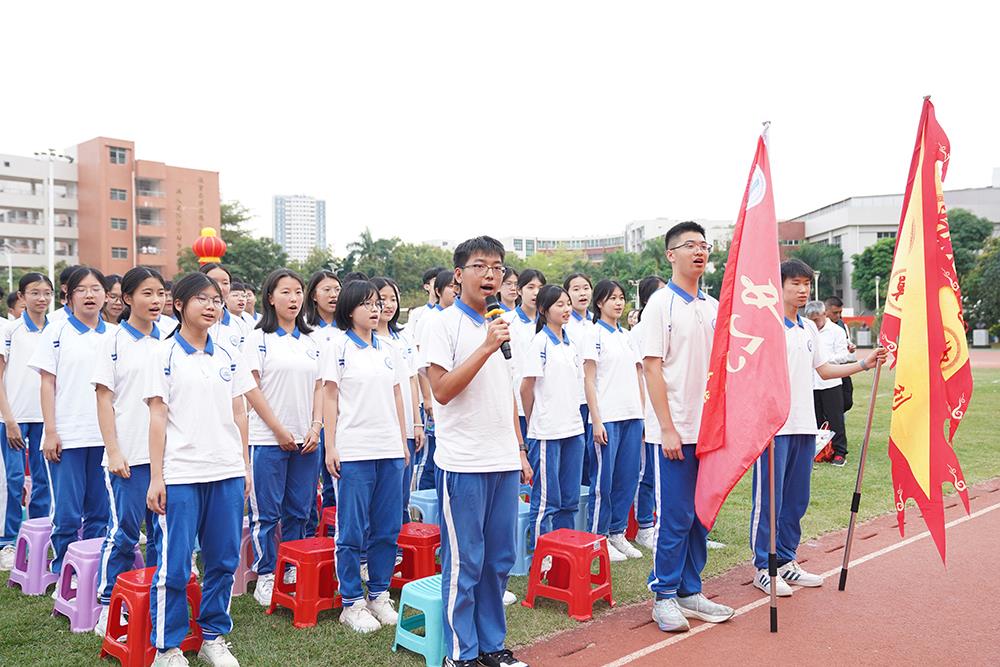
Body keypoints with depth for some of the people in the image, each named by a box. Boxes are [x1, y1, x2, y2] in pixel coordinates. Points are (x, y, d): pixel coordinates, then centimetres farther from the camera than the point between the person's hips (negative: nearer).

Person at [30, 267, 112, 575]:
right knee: (67, 514, -1)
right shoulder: (56, 332, 2)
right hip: (67, 437, -3)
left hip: (106, 436, 3)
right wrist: (50, 431, -7)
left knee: (100, 512, 8)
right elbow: (47, 383, -1)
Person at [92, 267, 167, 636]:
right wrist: (114, 451, -10)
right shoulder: (114, 342, -1)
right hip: (129, 454, -4)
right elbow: (104, 399, -4)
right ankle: (109, 605, 14)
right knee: (124, 531, 0)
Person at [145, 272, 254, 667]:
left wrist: (245, 466, 10)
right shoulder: (166, 354, -1)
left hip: (227, 472, 4)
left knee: (224, 560, 9)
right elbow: (158, 417, -3)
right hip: (180, 475, -4)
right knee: (174, 564, 0)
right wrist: (156, 476, -7)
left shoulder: (229, 357, 10)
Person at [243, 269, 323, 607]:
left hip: (306, 439, 5)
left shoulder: (311, 342, 12)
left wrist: (316, 427, -2)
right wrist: (279, 429, -11)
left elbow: (319, 387, 12)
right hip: (269, 439, -4)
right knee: (267, 513, 1)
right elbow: (252, 389, -7)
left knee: (300, 511, 10)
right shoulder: (259, 338, -3)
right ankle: (265, 575, 13)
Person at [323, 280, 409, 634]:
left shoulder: (388, 350, 13)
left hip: (390, 449, 5)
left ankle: (379, 595, 21)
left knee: (387, 528, 8)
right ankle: (352, 602, 12)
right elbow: (330, 398, -3)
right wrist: (330, 447, -8)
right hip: (353, 451, -5)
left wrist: (403, 442, 12)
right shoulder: (339, 346, -1)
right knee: (353, 531, 1)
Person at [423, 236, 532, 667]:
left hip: (504, 462, 6)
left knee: (499, 560, 12)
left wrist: (520, 450, 16)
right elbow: (442, 390, -15)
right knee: (464, 561, 2)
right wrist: (487, 348, -19)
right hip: (463, 464, -6)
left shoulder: (501, 326, 14)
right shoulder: (445, 325, -6)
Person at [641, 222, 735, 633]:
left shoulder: (714, 307, 11)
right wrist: (667, 428, -16)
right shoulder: (661, 304, -7)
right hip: (676, 430, -6)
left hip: (709, 427, 6)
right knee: (675, 517, 0)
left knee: (701, 515, 12)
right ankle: (664, 596, 13)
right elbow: (652, 368, -11)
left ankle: (690, 591, 23)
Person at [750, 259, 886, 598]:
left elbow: (824, 370, 21)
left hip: (804, 426, 7)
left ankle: (786, 561, 25)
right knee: (769, 499, -1)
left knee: (797, 499, 13)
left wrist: (865, 363, 13)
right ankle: (764, 567, 8)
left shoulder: (809, 329, 15)